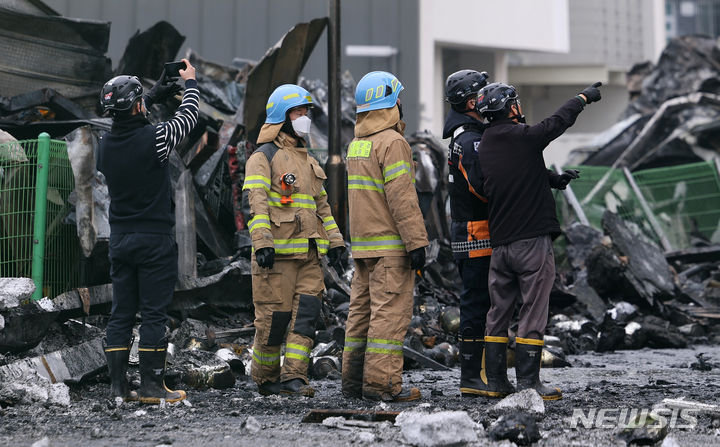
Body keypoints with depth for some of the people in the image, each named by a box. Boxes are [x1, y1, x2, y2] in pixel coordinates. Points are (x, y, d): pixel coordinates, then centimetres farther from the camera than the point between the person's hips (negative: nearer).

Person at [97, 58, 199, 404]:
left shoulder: (106, 143, 1)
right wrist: (190, 83, 20)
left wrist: (154, 96, 31)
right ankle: (152, 386, -1)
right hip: (154, 239, -6)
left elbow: (130, 123, 24)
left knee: (121, 313, 9)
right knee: (154, 314, -1)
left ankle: (118, 385, 9)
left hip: (119, 239, 6)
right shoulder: (153, 139, -16)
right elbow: (188, 117, 2)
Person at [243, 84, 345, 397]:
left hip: (308, 254, 7)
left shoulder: (307, 159, 22)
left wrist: (334, 240, 16)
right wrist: (262, 242, -23)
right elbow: (257, 203, -13)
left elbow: (321, 204, 26)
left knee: (307, 312, -5)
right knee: (274, 317, -3)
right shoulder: (264, 157, -3)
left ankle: (293, 377, -6)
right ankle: (266, 380, 10)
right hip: (277, 252, -7)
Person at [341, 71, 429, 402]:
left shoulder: (355, 144, 16)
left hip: (362, 244, 9)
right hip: (391, 245, -9)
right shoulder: (392, 142, -12)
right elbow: (401, 198, -18)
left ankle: (353, 379, 13)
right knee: (390, 311, -7)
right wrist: (416, 241, -18)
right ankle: (381, 382, -10)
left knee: (361, 309, 11)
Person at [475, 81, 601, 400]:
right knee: (533, 313, -2)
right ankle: (528, 383, -2)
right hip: (533, 241, -6)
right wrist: (584, 97, 21)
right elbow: (559, 121, 5)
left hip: (499, 243, 7)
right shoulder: (524, 137, -10)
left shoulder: (483, 147, 10)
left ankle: (495, 380, 15)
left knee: (498, 312, 12)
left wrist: (553, 180, 29)